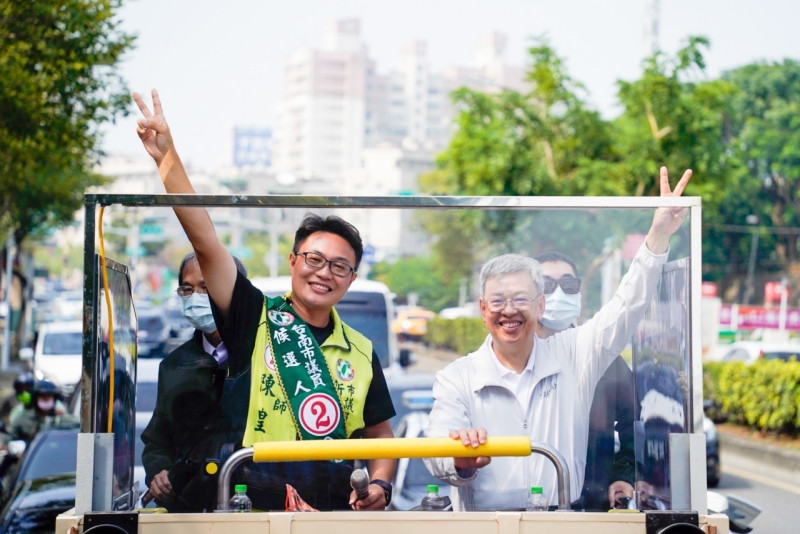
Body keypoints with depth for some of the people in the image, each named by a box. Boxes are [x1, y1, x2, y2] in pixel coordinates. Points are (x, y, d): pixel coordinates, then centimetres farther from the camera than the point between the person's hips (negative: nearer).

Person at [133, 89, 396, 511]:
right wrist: (167, 159, -15)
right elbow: (205, 241, -7)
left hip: (336, 511, 3)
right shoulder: (255, 320, 3)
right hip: (251, 505, -3)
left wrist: (380, 485, 1)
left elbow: (380, 434, 21)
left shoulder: (361, 352, 11)